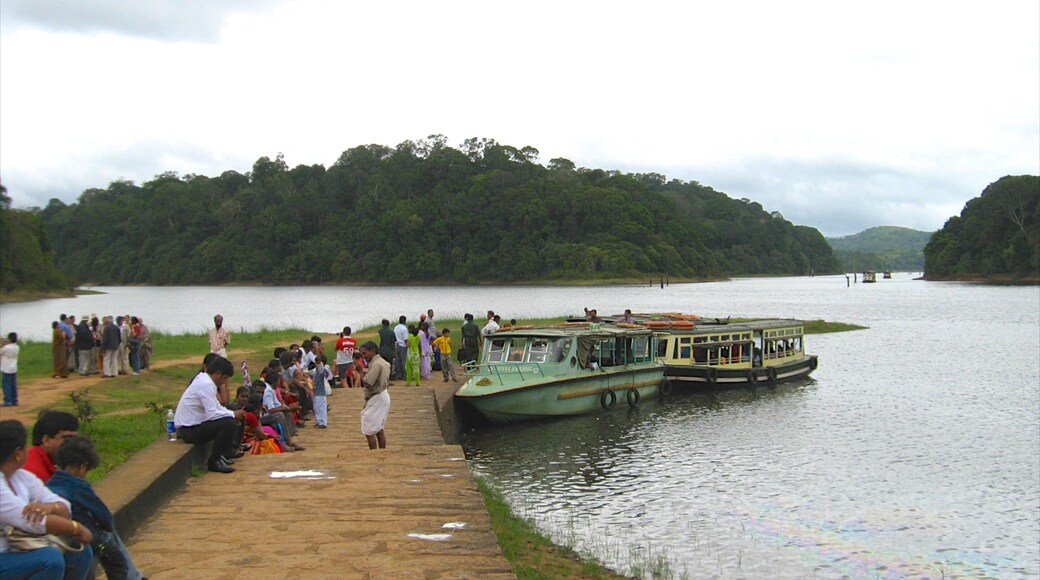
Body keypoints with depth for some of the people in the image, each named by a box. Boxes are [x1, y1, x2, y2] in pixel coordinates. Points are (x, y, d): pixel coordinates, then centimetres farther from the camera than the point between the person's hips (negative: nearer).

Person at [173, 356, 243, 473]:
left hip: (191, 424, 10)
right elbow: (212, 414, -26)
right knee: (229, 423, -22)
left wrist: (233, 413, 3)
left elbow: (216, 407, 18)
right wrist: (233, 414, -12)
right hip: (189, 430, -10)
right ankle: (214, 461, -11)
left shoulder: (203, 380, 10)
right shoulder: (206, 385, -20)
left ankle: (224, 454, 18)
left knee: (230, 418, 15)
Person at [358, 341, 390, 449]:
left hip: (376, 399, -10)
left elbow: (367, 384, -25)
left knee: (369, 431, -5)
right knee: (379, 430, 16)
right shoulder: (383, 362, 12)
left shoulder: (376, 364, -20)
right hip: (383, 396, 10)